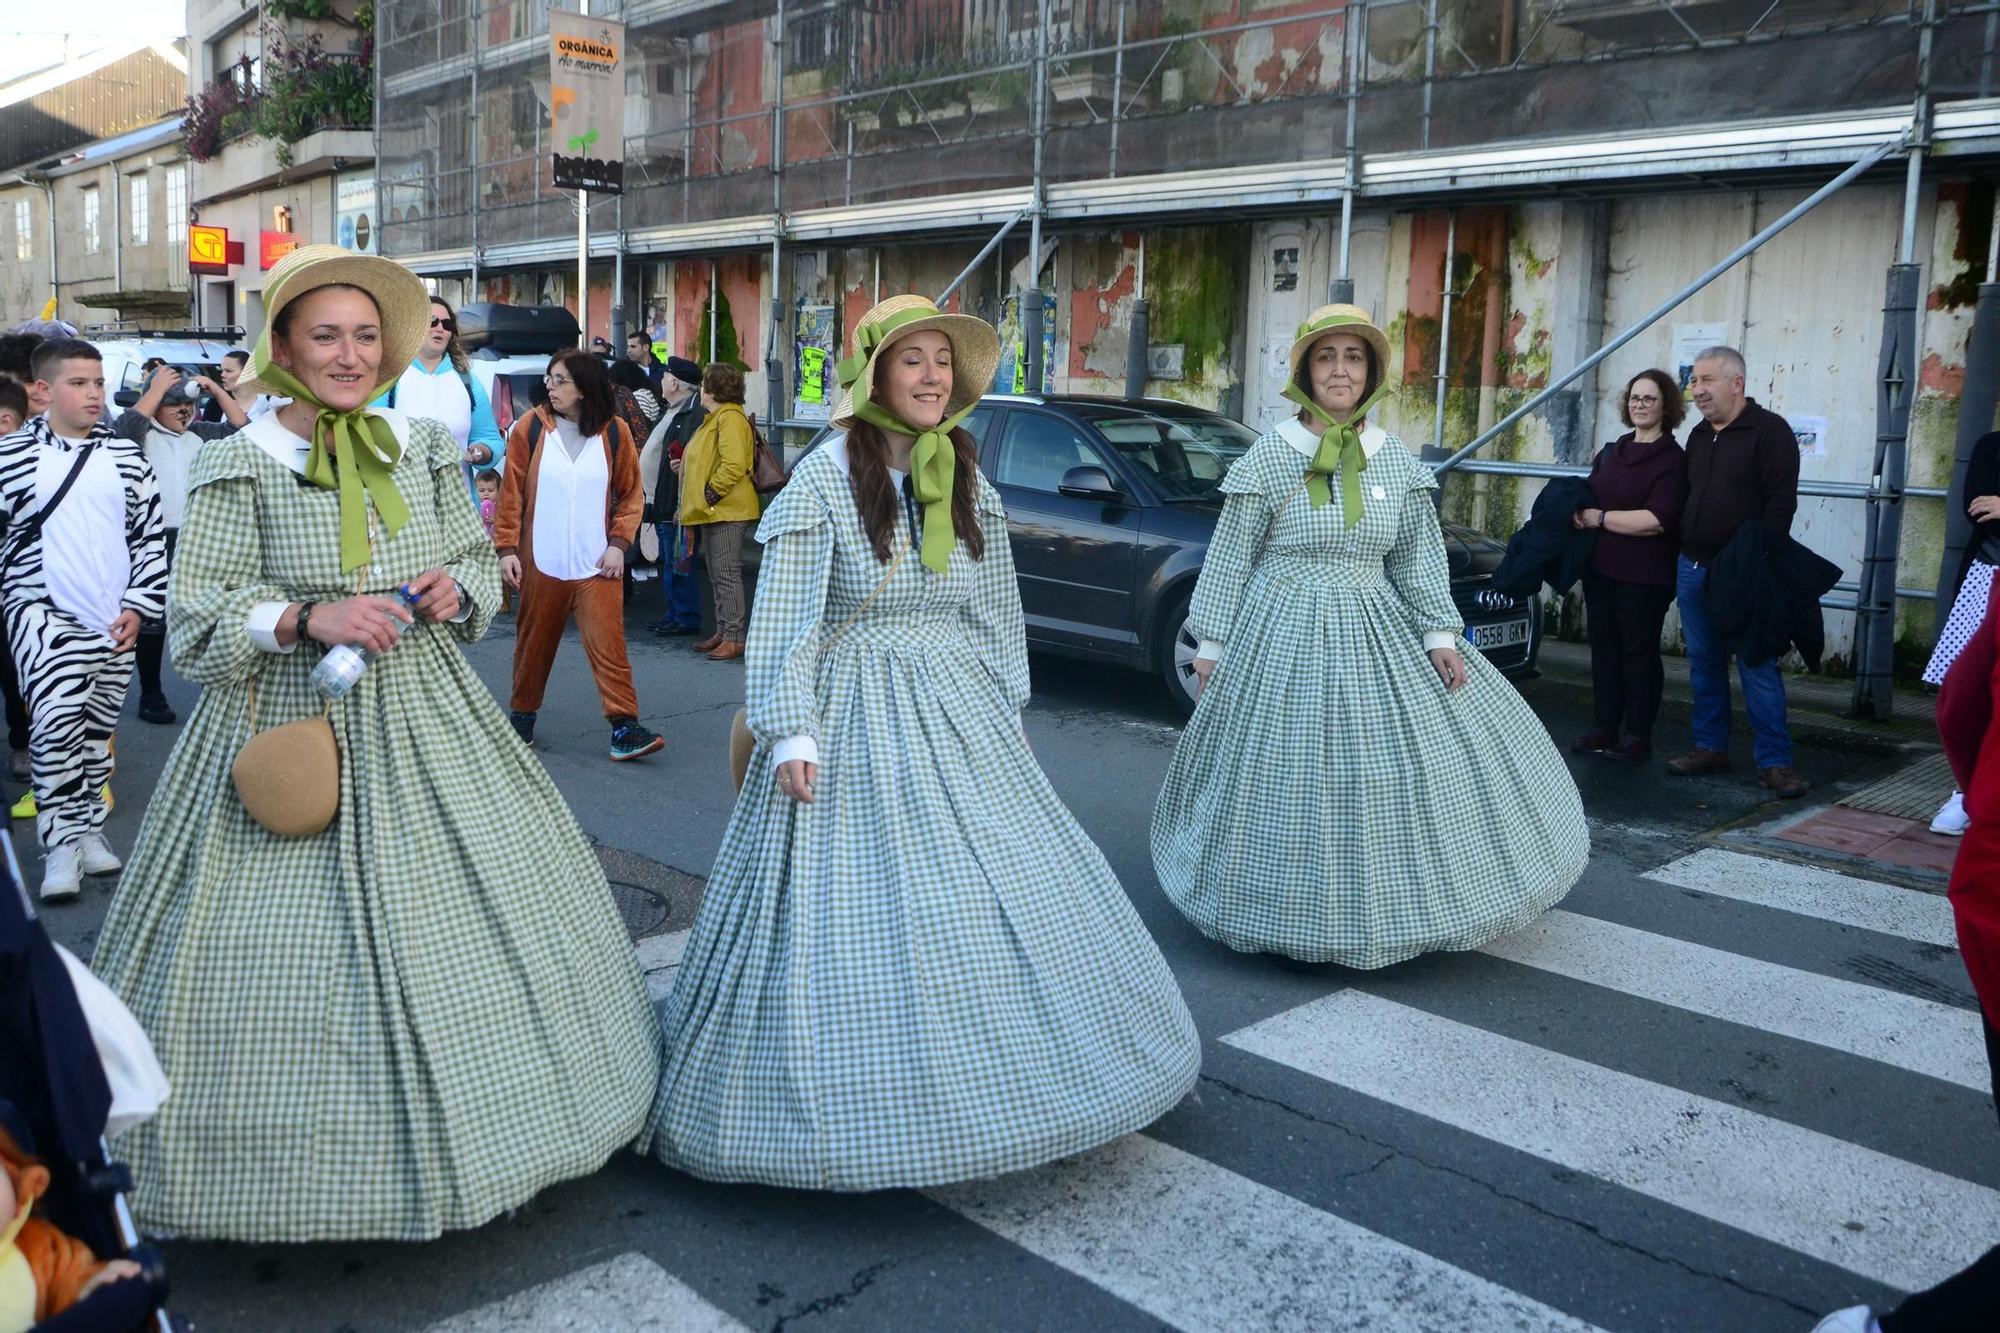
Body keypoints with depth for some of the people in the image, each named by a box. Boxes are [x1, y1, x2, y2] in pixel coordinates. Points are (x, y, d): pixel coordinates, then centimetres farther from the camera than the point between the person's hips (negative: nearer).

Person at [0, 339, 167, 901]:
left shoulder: (126, 456, 6)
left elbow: (150, 536, 9)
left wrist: (137, 606, 0)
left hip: (115, 621, 4)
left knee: (97, 728, 13)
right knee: (58, 718, -20)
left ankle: (88, 827, 27)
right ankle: (62, 841, -11)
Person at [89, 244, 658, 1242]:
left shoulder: (424, 449, 7)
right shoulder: (238, 469, -5)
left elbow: (483, 563, 14)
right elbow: (198, 626, -8)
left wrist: (457, 590, -8)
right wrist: (308, 618, -23)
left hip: (425, 716, 4)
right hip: (293, 727, -4)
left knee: (485, 919, 9)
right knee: (285, 964, -2)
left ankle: (466, 1137, 30)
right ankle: (293, 1168, 20)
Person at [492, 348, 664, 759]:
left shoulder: (614, 432, 1)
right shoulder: (530, 427, 0)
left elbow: (630, 494, 6)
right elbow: (511, 493, 1)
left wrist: (618, 542, -5)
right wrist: (507, 548, -3)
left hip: (597, 564, -1)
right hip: (540, 562, 1)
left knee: (608, 642, -8)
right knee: (534, 643, 12)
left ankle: (625, 727, -9)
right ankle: (522, 715, 30)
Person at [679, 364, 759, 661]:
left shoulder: (730, 419, -14)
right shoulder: (714, 419, 20)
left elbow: (734, 465, -24)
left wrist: (710, 494, -19)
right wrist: (686, 467, 15)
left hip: (727, 511, -11)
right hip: (711, 512, 11)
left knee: (727, 574, -9)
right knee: (716, 575, 14)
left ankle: (734, 638, -6)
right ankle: (722, 632, 22)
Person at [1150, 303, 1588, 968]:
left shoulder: (1396, 460, 5)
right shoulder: (1270, 455, -5)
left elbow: (1419, 556, 8)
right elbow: (1230, 557, -2)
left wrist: (1440, 634, -2)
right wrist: (1211, 642, -3)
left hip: (1378, 633, 4)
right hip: (1284, 637, -3)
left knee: (1391, 775, 7)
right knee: (1288, 780, 1)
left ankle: (1386, 906, 27)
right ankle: (1295, 918, 20)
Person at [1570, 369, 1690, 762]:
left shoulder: (1672, 460, -8)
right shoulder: (1610, 453, 14)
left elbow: (1655, 520, -19)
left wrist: (1599, 517, -13)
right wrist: (1579, 513, 0)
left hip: (1644, 576, -7)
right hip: (1601, 567, 7)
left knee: (1639, 653, 0)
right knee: (1603, 650, 10)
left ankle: (1637, 736, 8)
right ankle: (1603, 727, 17)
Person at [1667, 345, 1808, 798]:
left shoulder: (1769, 431, -7)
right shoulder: (1699, 436, 16)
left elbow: (1781, 503, -14)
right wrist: (1683, 557, 15)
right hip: (1693, 568, 7)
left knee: (1758, 668, -5)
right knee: (1704, 663, 11)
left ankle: (1775, 761, -1)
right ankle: (1710, 747, 20)